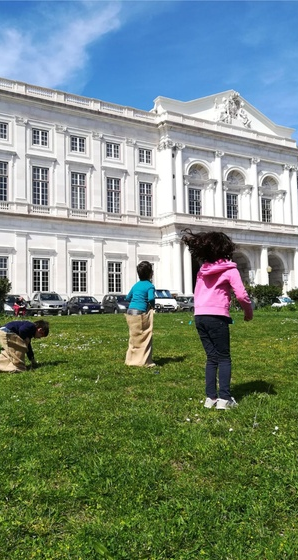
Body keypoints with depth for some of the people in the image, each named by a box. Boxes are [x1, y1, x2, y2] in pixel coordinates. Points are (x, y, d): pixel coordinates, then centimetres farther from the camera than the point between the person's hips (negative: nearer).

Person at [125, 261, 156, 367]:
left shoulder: (136, 285, 15)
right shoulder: (150, 286, -6)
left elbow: (128, 297, 24)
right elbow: (151, 298, -22)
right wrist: (152, 306, -3)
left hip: (130, 312, 7)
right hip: (140, 313, -7)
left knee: (134, 338, 18)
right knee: (145, 338, 1)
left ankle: (131, 360, 23)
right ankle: (144, 361, 2)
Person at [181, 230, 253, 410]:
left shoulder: (203, 269, 16)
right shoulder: (230, 269, 0)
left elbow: (198, 293, 15)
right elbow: (241, 294, -6)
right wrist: (249, 311, 9)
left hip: (200, 316, 5)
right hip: (217, 317, -5)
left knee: (212, 357, 12)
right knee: (224, 358, 4)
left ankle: (211, 397, 9)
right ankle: (224, 398, -3)